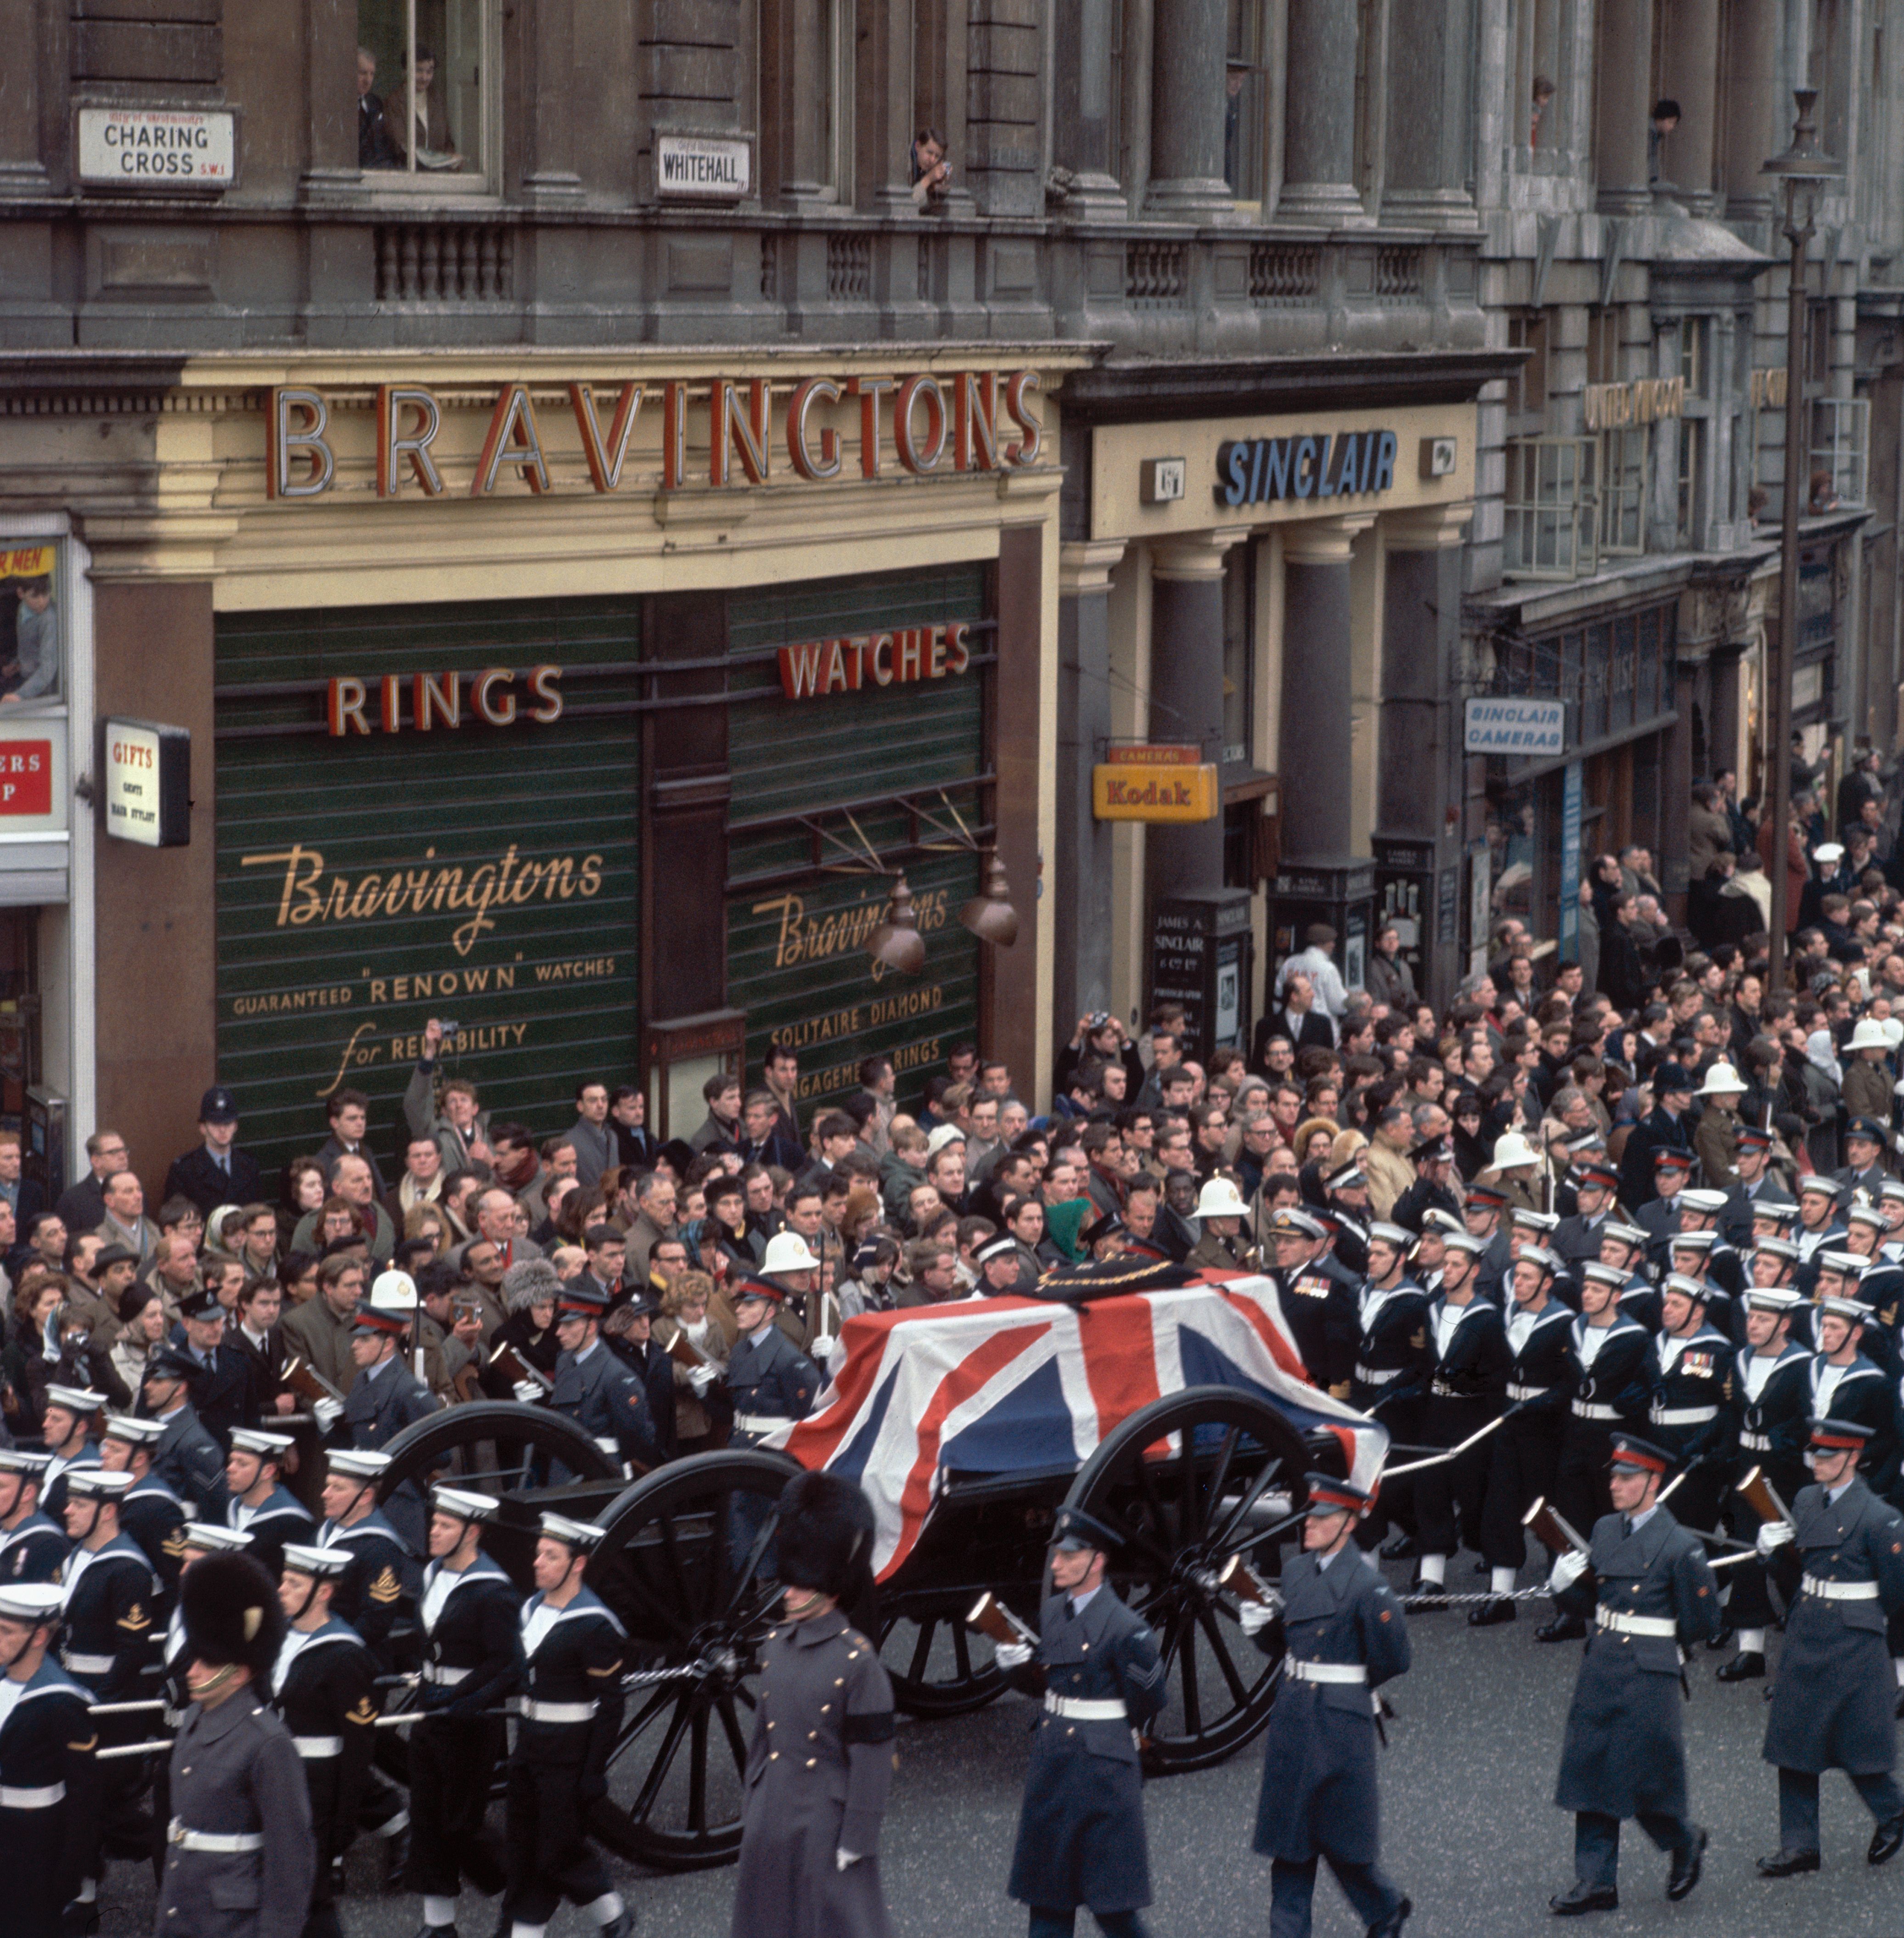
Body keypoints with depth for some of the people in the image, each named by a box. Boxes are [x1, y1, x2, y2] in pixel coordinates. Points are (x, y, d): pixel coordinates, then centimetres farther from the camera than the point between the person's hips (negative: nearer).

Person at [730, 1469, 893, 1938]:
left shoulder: (857, 1661, -15)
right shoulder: (777, 1645, 5)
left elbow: (872, 1759, -14)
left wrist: (856, 1842, -14)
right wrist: (750, 1808, 15)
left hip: (826, 1824, -7)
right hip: (771, 1821, 7)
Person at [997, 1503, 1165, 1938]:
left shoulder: (1123, 1628, -15)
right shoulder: (1052, 1613, 7)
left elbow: (1148, 1703, -8)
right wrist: (1014, 1663, -3)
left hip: (1103, 1767, -7)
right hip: (1051, 1763, 7)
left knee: (1112, 1902, -1)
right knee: (1047, 1898, 11)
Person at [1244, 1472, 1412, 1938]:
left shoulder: (1365, 1583, -14)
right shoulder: (1295, 1570, 7)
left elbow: (1393, 1660, -9)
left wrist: (1354, 1685, 4)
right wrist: (1259, 1626, -3)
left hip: (1341, 1720, -6)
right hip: (1291, 1719, 6)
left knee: (1339, 1838, 4)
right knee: (1289, 1838, 6)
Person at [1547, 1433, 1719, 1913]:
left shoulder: (1680, 1546, -12)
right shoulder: (1605, 1531, 8)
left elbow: (1704, 1625, -5)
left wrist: (1658, 1640, 5)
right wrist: (1565, 1585, -4)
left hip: (1649, 1677, -6)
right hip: (1599, 1672, 6)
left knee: (1645, 1780, -2)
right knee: (1590, 1774, 5)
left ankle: (1685, 1842, 27)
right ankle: (1596, 1883, 11)